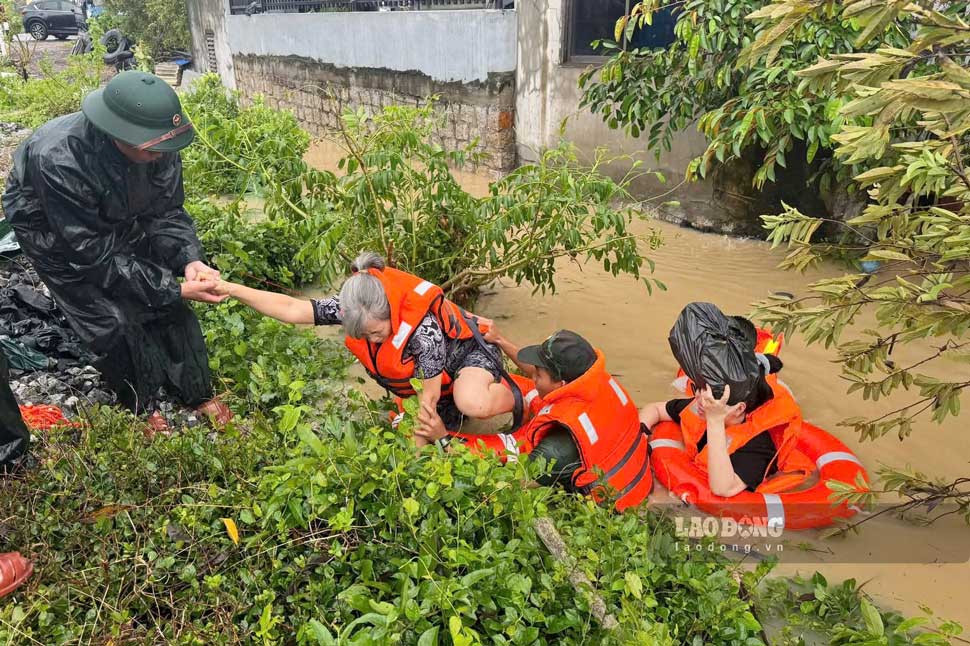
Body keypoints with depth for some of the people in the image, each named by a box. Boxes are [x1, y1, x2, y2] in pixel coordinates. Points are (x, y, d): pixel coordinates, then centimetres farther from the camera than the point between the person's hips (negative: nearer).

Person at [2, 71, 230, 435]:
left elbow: (166, 213, -12)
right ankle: (142, 408, 14)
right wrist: (173, 290, -34)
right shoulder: (59, 162, -41)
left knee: (168, 297, -2)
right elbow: (92, 254, -33)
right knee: (113, 319, -12)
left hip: (121, 223, 5)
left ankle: (197, 394, 16)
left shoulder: (156, 145, -27)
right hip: (55, 234, -4)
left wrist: (189, 259, -32)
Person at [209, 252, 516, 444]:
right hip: (419, 371, 7)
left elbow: (429, 397, -31)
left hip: (466, 353, -7)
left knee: (472, 404, -39)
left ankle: (513, 397, -5)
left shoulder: (424, 328, -41)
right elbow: (292, 309, -22)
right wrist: (231, 289, -28)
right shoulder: (354, 308, -24)